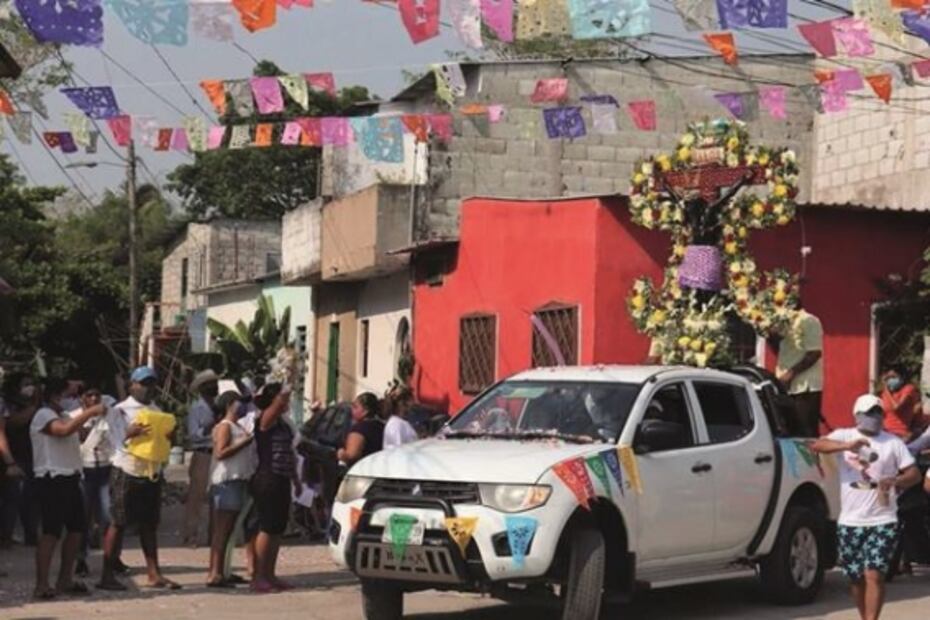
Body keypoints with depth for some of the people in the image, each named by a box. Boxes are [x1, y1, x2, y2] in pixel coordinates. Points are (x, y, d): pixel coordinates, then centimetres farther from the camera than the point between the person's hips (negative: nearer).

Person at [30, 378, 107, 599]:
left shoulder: (64, 416, 23)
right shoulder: (43, 415, -9)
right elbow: (64, 430, -27)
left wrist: (89, 411, 6)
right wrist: (90, 412, -23)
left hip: (70, 479, 10)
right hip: (52, 480, -10)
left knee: (77, 528, 11)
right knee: (51, 532, -11)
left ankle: (65, 580, 19)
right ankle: (42, 585, -11)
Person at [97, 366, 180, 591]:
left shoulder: (157, 411, 13)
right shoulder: (120, 411, -3)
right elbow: (119, 441, -11)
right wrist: (131, 434, -32)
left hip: (152, 473, 6)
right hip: (127, 472, -5)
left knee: (150, 524, 8)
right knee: (118, 524, -3)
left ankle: (154, 573, 12)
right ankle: (107, 575, 0)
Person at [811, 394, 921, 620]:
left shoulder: (893, 443, 7)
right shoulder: (845, 435, 5)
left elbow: (914, 474, 3)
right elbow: (817, 445, -14)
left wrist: (896, 481, -20)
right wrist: (846, 446, -31)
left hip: (882, 521, -1)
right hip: (850, 522, 1)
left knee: (874, 575, -14)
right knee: (856, 578, 10)